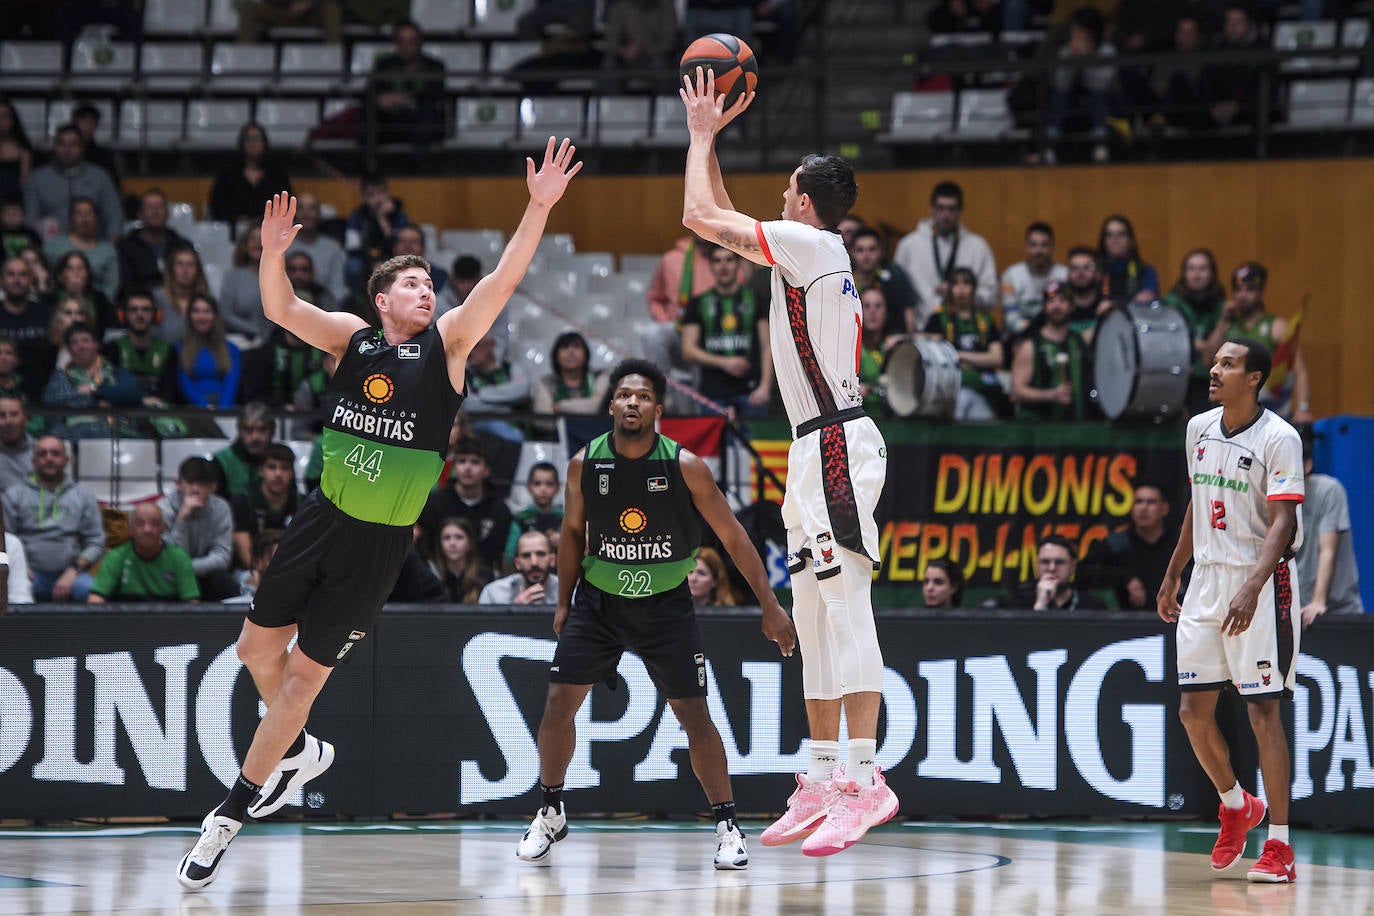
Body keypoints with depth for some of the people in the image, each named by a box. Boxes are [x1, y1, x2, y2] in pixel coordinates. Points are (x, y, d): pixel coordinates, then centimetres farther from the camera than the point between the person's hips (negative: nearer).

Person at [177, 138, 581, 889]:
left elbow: (503, 280, -15)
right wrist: (273, 256, -31)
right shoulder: (352, 338, 2)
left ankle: (231, 815, 10)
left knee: (305, 672, 1)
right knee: (259, 645, 12)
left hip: (379, 542, -3)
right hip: (324, 517, 3)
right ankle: (301, 752, 41)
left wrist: (539, 208, -27)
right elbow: (281, 311, -12)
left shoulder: (446, 343, -3)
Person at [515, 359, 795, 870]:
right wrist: (564, 603, 8)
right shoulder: (584, 464, -9)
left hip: (666, 604, -2)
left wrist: (769, 606, -9)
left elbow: (732, 536, -9)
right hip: (598, 601, 2)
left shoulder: (685, 467, -16)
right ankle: (550, 815, 15)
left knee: (694, 714, -6)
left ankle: (727, 826, 5)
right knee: (559, 702, -4)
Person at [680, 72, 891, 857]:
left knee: (845, 608, -15)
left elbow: (702, 216, -9)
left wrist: (702, 134, 4)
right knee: (817, 617, 10)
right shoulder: (807, 254, 19)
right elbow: (723, 223, 32)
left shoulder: (813, 244, -9)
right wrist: (709, 138, 29)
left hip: (837, 445, -10)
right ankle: (824, 782, 12)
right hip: (819, 451, 10)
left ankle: (864, 780, -21)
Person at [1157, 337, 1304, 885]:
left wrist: (1252, 588, -31)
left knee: (1263, 711, -7)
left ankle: (1279, 847, -3)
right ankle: (1235, 806, 30)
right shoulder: (1200, 429, 9)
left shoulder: (1279, 438, -13)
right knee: (1193, 710, 5)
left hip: (1261, 584, -7)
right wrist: (1172, 576, 23)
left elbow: (1283, 522, -19)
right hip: (1207, 578, 7)